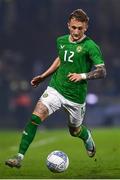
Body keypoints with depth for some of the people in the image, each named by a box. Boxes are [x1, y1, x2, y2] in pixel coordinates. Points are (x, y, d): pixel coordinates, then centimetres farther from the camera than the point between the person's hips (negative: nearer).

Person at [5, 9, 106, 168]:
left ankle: (87, 137, 55)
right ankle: (19, 157, -18)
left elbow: (102, 71, -14)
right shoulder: (61, 41, 4)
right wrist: (43, 76, 23)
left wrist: (82, 76, -27)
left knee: (74, 131, 15)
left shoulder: (90, 46, -13)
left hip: (76, 95, -3)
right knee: (35, 117, -18)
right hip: (56, 88, 3)